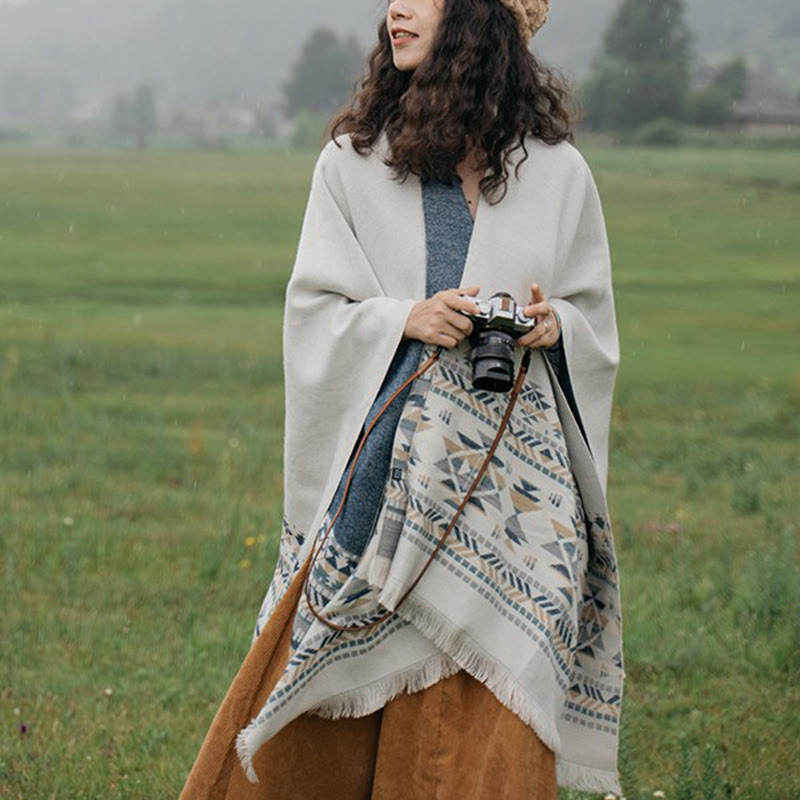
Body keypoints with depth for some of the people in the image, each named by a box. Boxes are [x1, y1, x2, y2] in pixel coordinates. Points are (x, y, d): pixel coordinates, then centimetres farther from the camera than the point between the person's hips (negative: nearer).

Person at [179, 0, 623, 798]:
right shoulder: (352, 162, 6)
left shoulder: (556, 172, 7)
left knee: (486, 724, -2)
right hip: (385, 463, 0)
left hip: (513, 469, 0)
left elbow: (595, 318, 14)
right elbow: (313, 310, 3)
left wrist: (554, 324, -8)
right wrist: (405, 319, -13)